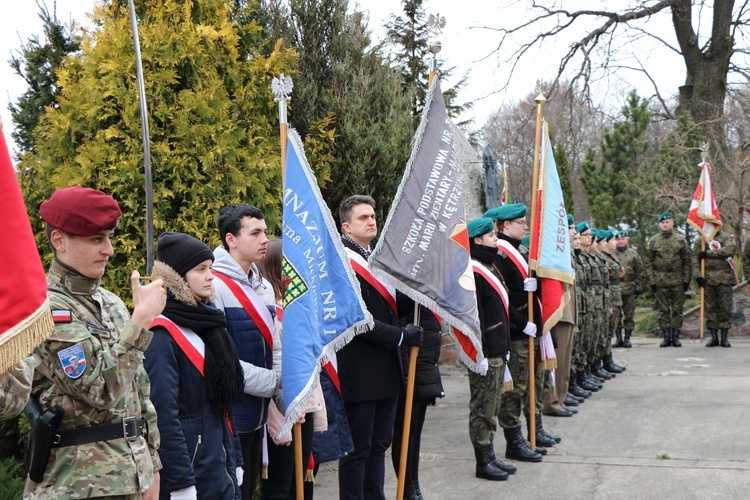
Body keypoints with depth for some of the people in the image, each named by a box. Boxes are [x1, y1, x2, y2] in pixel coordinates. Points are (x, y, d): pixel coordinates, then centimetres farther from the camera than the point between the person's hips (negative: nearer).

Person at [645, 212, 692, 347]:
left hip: (678, 282, 0)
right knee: (663, 311, 3)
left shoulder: (680, 240, 5)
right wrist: (652, 281, -3)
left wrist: (686, 280, -1)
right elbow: (648, 263, 4)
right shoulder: (653, 241, 5)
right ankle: (666, 337, 9)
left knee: (677, 310, 3)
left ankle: (675, 336, 10)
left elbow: (687, 262, 6)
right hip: (660, 283, 0)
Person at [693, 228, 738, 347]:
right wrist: (698, 276, -9)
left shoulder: (728, 238, 6)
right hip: (707, 279, 2)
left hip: (724, 278, -2)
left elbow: (729, 250, -16)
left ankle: (724, 338, 6)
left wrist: (709, 253, -15)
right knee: (710, 308, 3)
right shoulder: (700, 240, 11)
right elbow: (695, 259, 3)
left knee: (725, 308, -1)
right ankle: (714, 337, 10)